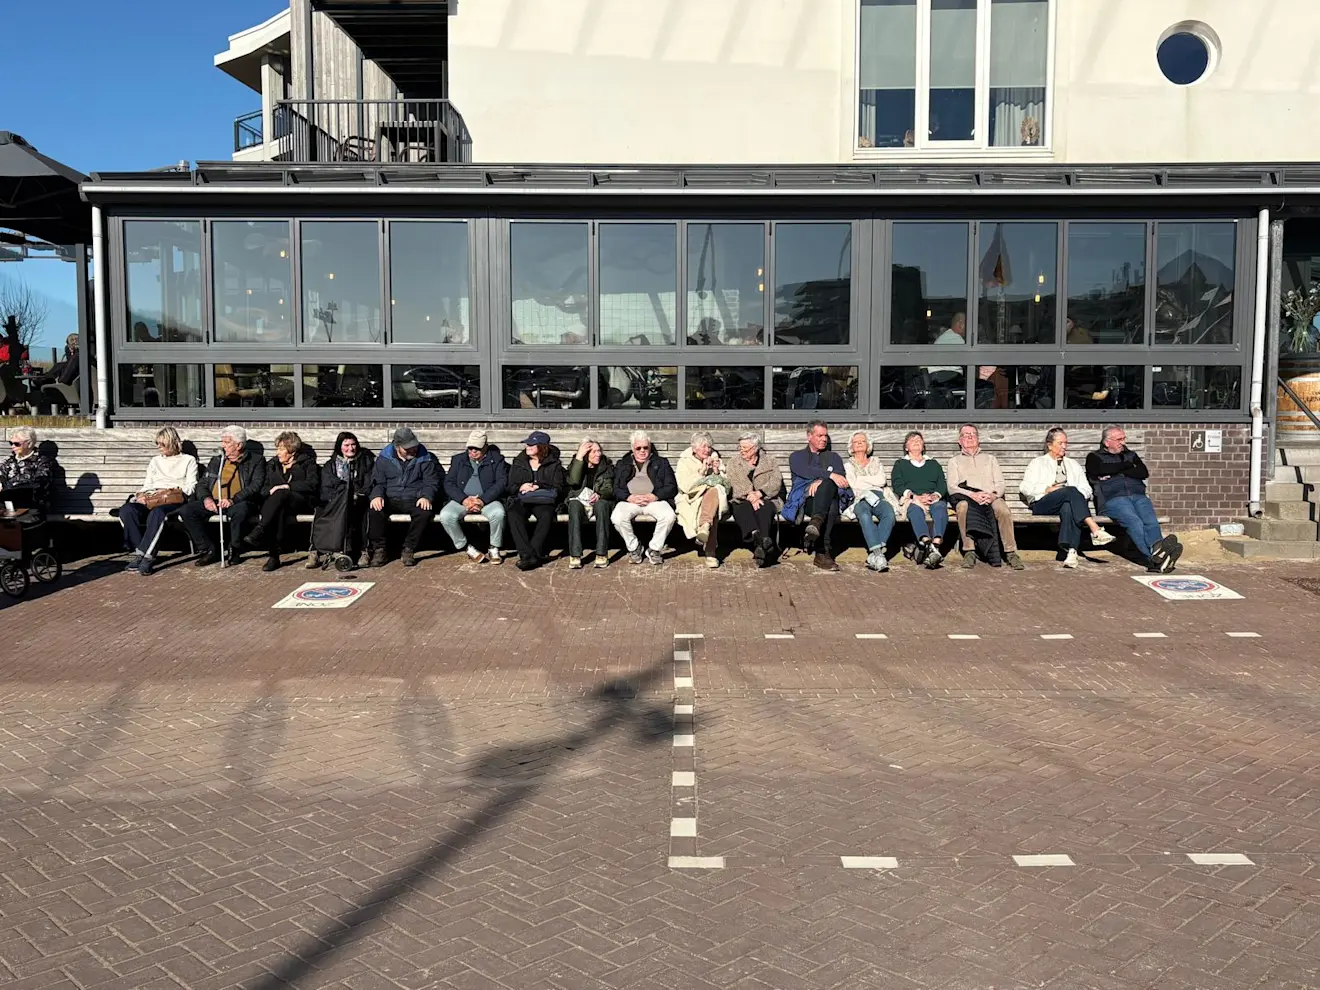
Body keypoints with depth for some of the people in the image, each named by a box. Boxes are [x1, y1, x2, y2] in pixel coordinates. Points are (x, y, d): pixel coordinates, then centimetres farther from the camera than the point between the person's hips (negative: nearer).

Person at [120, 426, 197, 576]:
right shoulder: (155, 461, 31)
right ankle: (140, 551, -29)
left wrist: (170, 491, -11)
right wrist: (142, 494, 1)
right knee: (126, 510, -29)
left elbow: (191, 486, 4)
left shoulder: (188, 460, 16)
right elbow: (147, 485, 25)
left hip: (175, 500, -5)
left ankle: (143, 554, -39)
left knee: (157, 512, -41)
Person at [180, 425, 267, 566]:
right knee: (186, 511, -20)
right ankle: (209, 549, -11)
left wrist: (233, 499, -23)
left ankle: (233, 550, -18)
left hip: (238, 503, -5)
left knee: (240, 510, -40)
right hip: (213, 503, 5)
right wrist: (206, 498, -5)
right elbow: (202, 485, 20)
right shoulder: (216, 461, 23)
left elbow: (256, 486, -8)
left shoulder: (255, 462, 7)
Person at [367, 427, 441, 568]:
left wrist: (426, 497, -20)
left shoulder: (426, 459, 4)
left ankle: (408, 550, -18)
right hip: (390, 499, 1)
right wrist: (377, 495, -16)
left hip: (414, 500, -1)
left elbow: (431, 482, 1)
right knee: (374, 511, -30)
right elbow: (377, 481, 6)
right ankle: (379, 550, -14)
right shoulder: (384, 458, 7)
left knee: (425, 512, -33)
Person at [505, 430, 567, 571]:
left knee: (547, 515, -37)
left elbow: (558, 488, 3)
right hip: (521, 500, 2)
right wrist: (520, 487, -8)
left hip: (543, 501, -2)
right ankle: (528, 554, -39)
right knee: (513, 513, -34)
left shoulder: (554, 464, 11)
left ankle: (532, 554, -36)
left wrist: (539, 487, -11)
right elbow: (509, 486, 15)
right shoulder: (518, 463, 19)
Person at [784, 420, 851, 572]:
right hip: (804, 500, -2)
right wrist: (830, 475, -20)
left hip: (828, 500, 2)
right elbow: (806, 471, -3)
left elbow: (841, 478, 8)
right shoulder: (797, 456, 23)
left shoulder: (834, 457, 31)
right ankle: (823, 552, -53)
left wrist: (821, 481, -14)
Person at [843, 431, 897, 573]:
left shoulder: (876, 462, 30)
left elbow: (882, 481, 9)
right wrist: (873, 482, 1)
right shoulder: (848, 464, 25)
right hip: (859, 499, -2)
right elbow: (853, 484, 6)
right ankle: (878, 553, -49)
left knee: (889, 513, -36)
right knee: (865, 516, -40)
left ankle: (873, 556, -40)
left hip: (878, 497, 2)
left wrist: (862, 479, 7)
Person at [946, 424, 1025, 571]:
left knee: (1002, 508, -35)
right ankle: (969, 552, -36)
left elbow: (1000, 483, 15)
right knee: (963, 506, -39)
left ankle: (1011, 553, -33)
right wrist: (972, 495, -13)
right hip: (966, 497, -1)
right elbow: (952, 487, 6)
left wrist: (993, 495, -10)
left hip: (991, 497, 1)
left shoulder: (990, 458, 30)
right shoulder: (955, 461, 24)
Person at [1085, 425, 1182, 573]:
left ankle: (1157, 548, -57)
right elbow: (1104, 470, -5)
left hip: (1138, 496, 4)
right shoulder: (1094, 457, 20)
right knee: (1134, 521, -35)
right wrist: (1127, 465, 10)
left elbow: (1144, 472, 12)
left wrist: (1116, 472, 4)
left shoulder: (1131, 455, 32)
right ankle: (1154, 558, -54)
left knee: (1151, 520, -31)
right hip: (1113, 499, -4)